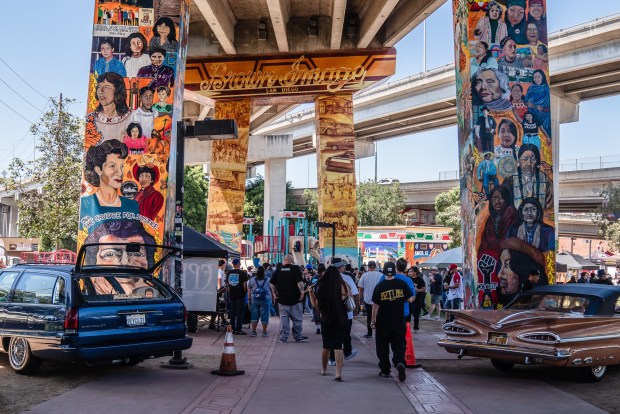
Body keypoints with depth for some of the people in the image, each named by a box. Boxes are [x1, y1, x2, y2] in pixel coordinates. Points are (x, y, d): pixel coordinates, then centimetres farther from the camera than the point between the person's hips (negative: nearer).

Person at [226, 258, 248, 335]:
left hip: (232, 295, 5)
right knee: (239, 313, -1)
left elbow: (227, 284, 12)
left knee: (232, 312, 12)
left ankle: (232, 329, 16)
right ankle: (238, 330, -1)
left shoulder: (229, 273, 6)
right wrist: (245, 291, 5)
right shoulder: (242, 273, -10)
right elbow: (245, 284, -11)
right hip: (240, 295, -5)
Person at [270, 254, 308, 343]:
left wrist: (274, 292, 14)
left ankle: (283, 338, 7)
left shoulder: (278, 269, 4)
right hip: (295, 298, -3)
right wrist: (302, 292, -12)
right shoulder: (296, 268, -7)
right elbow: (300, 282, -18)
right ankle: (298, 337, 14)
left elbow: (272, 283, 5)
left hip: (282, 298, 3)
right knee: (297, 318, 8)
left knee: (283, 318, 8)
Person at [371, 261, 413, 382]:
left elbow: (375, 305, -6)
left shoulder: (379, 286, -8)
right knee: (399, 345, 8)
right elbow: (410, 300, 0)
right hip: (399, 321, 1)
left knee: (382, 347, 12)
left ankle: (385, 370, 16)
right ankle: (399, 362, -18)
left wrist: (373, 320, 3)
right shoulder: (402, 284, -5)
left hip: (383, 322, -1)